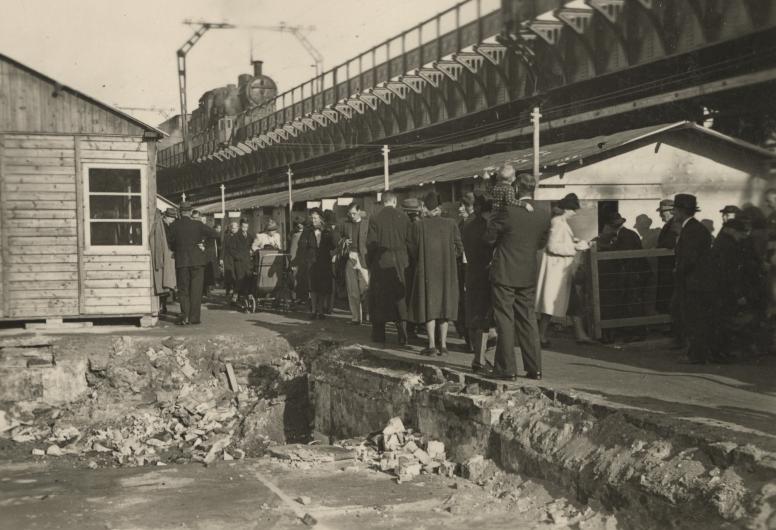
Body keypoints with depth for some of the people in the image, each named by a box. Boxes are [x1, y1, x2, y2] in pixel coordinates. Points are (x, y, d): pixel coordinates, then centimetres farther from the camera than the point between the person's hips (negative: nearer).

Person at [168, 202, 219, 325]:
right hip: (197, 260, 0)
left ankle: (185, 316, -2)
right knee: (196, 289, 5)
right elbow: (214, 234, -5)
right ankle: (194, 317, 4)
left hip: (181, 261, 0)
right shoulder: (198, 225, -5)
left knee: (183, 290, 8)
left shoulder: (173, 226, -3)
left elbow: (171, 243, 1)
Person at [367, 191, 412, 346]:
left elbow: (371, 243, -7)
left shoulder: (375, 219, -7)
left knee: (379, 300, 10)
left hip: (381, 264, -1)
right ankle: (402, 336, 2)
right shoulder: (403, 217, -3)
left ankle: (379, 335, 15)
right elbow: (409, 240, -1)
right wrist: (406, 258, 10)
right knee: (400, 300, 6)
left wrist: (370, 262, 4)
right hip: (400, 263, 1)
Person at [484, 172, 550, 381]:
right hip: (529, 274, 5)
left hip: (504, 273, -5)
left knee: (505, 321, 2)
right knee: (528, 319, 12)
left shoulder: (507, 212, -14)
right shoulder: (543, 216, 0)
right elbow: (541, 243, 12)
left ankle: (507, 369, 3)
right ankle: (534, 368, 14)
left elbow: (489, 237, -6)